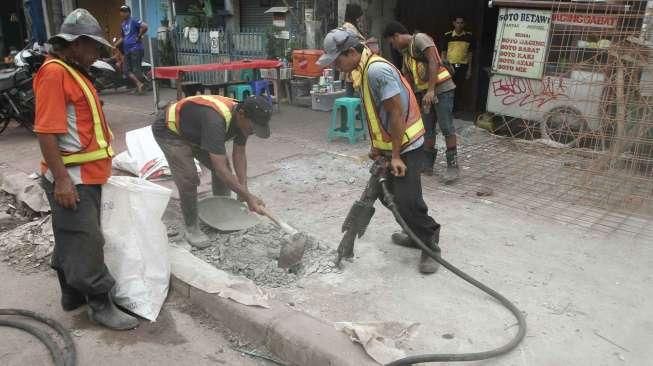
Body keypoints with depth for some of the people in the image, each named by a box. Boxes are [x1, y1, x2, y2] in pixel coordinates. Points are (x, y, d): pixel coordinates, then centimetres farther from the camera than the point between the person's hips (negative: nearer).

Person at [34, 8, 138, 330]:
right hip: (71, 179, -10)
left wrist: (100, 167, 23)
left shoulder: (74, 72, 16)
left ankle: (73, 294, 30)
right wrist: (61, 180, -23)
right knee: (85, 242, -2)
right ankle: (100, 305, 7)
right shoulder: (53, 73, -15)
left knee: (71, 241, 18)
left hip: (87, 176, 10)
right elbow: (46, 132, -21)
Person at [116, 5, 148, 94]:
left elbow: (145, 26, -22)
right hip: (127, 50, 9)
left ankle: (138, 85, -2)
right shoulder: (122, 24, 20)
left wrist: (139, 36, -14)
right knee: (127, 70, 1)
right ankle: (139, 83, 1)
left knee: (136, 69, -8)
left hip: (135, 48, -9)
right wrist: (115, 45, 17)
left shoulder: (134, 21, -6)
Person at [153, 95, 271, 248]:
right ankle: (190, 228, 0)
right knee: (188, 179, -18)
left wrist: (243, 188, -14)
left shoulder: (241, 118, -17)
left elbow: (239, 154, -7)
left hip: (195, 131, 8)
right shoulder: (216, 120, -42)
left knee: (223, 169, 3)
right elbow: (220, 168, -44)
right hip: (170, 131, -8)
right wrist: (248, 197, -41)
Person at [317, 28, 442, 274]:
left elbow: (396, 113, -25)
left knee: (406, 199, -10)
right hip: (391, 145, 10)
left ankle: (430, 246, 6)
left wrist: (396, 156, -22)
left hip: (406, 145, -10)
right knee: (394, 194, 16)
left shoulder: (377, 70, -25)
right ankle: (416, 235, 32)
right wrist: (376, 145, 17)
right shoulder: (362, 70, 6)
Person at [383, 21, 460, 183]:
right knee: (427, 129, 11)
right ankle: (427, 164, 19)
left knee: (446, 127, -7)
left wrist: (431, 90, -24)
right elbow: (407, 78, 23)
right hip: (425, 93, 9)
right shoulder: (406, 52, 19)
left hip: (442, 89, -9)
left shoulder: (420, 39, -7)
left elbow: (433, 62, -19)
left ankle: (453, 166, 0)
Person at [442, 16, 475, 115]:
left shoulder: (469, 36, 3)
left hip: (462, 67, 1)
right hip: (450, 65, -1)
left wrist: (469, 69, 6)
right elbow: (443, 53, 5)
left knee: (459, 88, 6)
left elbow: (470, 54, 8)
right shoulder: (447, 36, -1)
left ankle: (456, 108, 18)